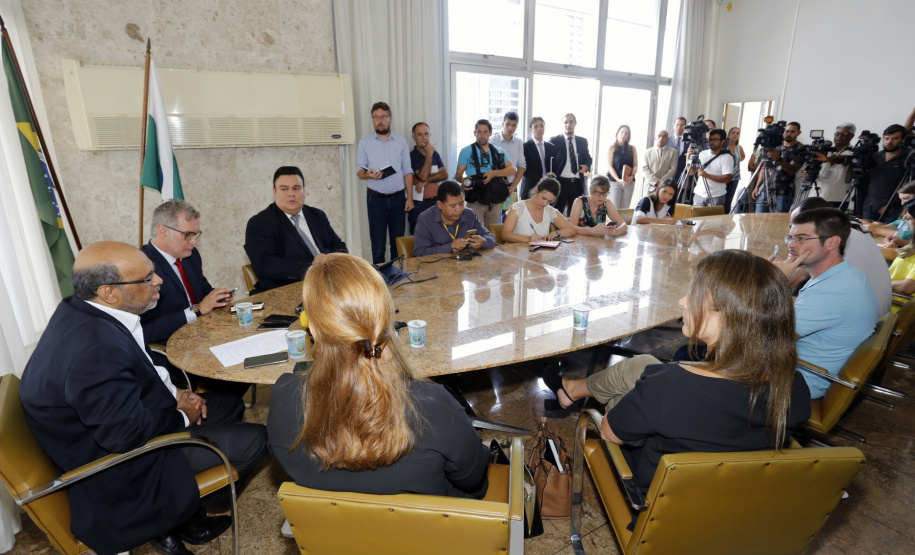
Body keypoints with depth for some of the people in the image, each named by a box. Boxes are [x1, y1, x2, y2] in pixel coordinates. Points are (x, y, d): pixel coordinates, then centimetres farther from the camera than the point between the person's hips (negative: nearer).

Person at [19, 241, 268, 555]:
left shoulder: (80, 311, -5)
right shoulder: (96, 349, -36)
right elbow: (128, 434, -30)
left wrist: (172, 392, -1)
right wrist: (182, 417, -13)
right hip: (119, 461, -9)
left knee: (230, 405, 14)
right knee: (254, 439, -8)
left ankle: (181, 507, 19)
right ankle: (180, 516, 17)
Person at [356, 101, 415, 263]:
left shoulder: (401, 141, 6)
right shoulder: (365, 142, 3)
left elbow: (407, 172, 7)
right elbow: (359, 170, 2)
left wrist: (410, 197, 1)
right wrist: (368, 174, -22)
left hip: (398, 197, 1)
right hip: (376, 198, -1)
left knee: (398, 241, 6)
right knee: (377, 242, 0)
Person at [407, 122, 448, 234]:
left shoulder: (435, 154, 13)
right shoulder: (412, 156, -6)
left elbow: (445, 174, 1)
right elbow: (423, 176, -16)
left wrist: (427, 180, -13)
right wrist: (429, 155, -14)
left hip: (435, 202, 5)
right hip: (419, 204, -4)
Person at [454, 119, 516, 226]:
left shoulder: (498, 152, 12)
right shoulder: (467, 151, 3)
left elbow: (512, 170, 1)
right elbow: (458, 175, 0)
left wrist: (494, 173, -15)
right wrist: (463, 181, -24)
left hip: (495, 200, 4)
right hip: (475, 200, -3)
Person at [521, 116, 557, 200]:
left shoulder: (551, 147, 16)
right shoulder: (525, 146, 0)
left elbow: (554, 167, 15)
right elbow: (525, 169, -8)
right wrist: (539, 180, -17)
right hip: (530, 188, -4)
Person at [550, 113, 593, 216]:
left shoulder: (583, 141, 13)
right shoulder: (554, 141, 1)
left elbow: (588, 158, 23)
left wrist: (586, 166, -2)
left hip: (577, 183, 4)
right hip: (560, 183, -4)